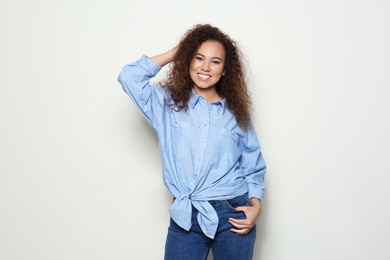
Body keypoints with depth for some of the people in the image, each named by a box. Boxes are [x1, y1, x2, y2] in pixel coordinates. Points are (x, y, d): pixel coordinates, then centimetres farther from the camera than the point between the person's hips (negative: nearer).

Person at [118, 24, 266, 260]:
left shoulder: (235, 113, 7)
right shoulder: (167, 104, 6)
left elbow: (253, 166, 9)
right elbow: (129, 77, -6)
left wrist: (255, 205, -5)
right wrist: (174, 53, 2)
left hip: (233, 214, 1)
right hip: (186, 216, 0)